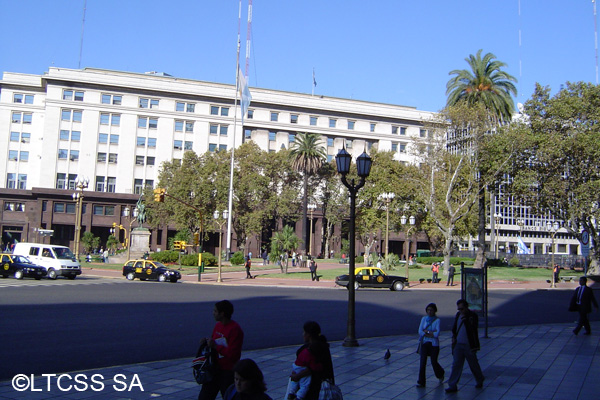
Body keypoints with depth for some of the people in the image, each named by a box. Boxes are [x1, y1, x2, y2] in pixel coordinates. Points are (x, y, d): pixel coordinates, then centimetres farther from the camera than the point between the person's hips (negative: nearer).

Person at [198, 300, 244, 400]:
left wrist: (215, 346, -21)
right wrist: (207, 341, -1)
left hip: (228, 373, -8)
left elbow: (233, 355, -24)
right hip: (215, 369, 8)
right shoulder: (217, 325, 7)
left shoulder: (235, 329, -20)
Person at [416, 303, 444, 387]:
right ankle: (421, 382, -1)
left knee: (434, 362, 6)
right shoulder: (424, 319, 4)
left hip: (434, 344, -2)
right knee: (422, 362, -6)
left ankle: (440, 374, 39)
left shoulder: (437, 320, -5)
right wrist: (431, 333, -13)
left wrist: (426, 331, -11)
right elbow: (420, 331, -4)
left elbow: (437, 334, -16)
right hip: (424, 343, 2)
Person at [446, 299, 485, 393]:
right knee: (456, 365, 0)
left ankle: (480, 381, 36)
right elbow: (454, 327, 20)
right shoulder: (458, 315, 8)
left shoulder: (473, 316, -11)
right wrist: (454, 337, 9)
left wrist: (465, 320, -25)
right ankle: (452, 386, 1)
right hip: (458, 344, 5)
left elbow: (473, 329, -21)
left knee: (474, 364, 11)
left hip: (469, 345, -5)